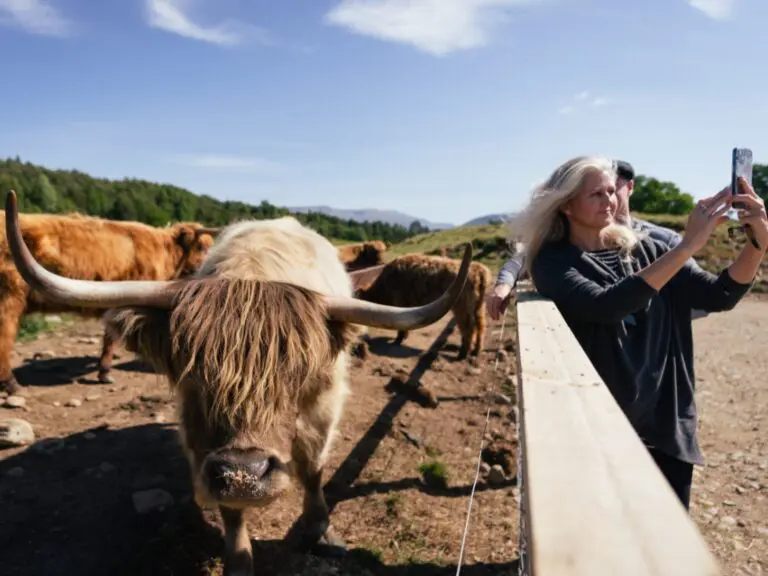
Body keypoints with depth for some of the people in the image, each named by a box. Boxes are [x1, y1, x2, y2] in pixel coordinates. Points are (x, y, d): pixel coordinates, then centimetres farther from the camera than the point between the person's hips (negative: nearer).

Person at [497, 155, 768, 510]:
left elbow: (719, 296, -2)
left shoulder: (643, 250, 4)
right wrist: (687, 246, -28)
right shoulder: (553, 263, -9)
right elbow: (606, 307, -27)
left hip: (666, 425, 4)